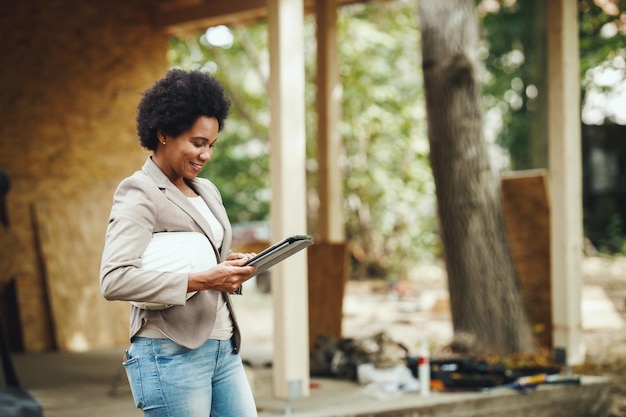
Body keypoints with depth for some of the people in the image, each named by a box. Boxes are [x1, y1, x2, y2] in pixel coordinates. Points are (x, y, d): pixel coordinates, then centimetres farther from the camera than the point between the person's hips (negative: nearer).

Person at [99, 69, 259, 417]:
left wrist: (230, 268, 3)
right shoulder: (139, 195, -9)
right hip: (173, 355, -8)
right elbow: (114, 280, -22)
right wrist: (200, 280, -25)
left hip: (223, 348, 8)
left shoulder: (207, 191, 15)